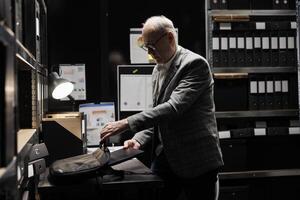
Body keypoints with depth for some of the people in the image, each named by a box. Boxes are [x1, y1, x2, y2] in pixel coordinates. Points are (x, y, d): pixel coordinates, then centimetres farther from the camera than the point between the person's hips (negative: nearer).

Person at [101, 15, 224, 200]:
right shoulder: (158, 70, 12)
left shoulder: (195, 64, -14)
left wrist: (127, 123, -27)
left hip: (197, 160, -7)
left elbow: (174, 107, -24)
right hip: (165, 158, 7)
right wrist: (140, 139, -1)